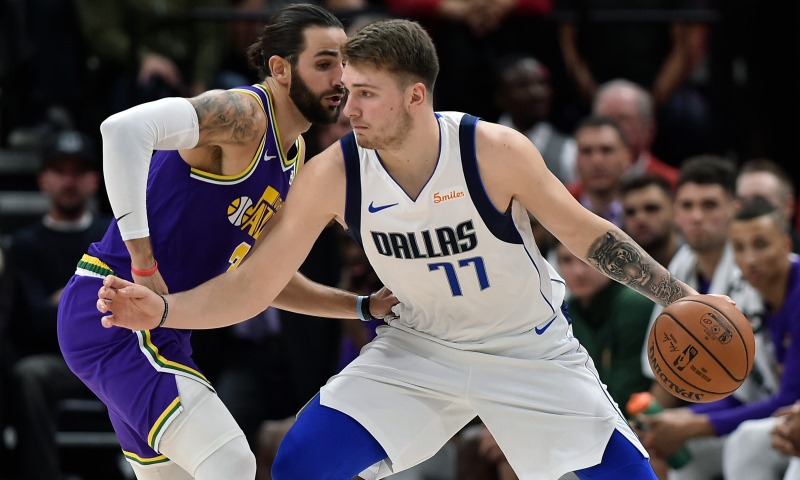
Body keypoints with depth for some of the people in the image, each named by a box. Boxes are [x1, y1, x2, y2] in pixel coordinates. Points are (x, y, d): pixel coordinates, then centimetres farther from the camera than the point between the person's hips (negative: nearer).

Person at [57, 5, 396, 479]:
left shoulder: (295, 158, 14)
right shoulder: (243, 115, -17)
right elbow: (124, 128, -34)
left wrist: (366, 307, 10)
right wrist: (143, 266, -30)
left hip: (159, 328, 11)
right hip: (113, 315, -11)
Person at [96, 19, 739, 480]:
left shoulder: (494, 152, -25)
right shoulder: (332, 175, -19)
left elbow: (584, 233, -11)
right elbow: (254, 285, -14)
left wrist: (683, 298, -14)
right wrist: (161, 311, -29)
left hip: (530, 349, -2)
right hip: (419, 348, 2)